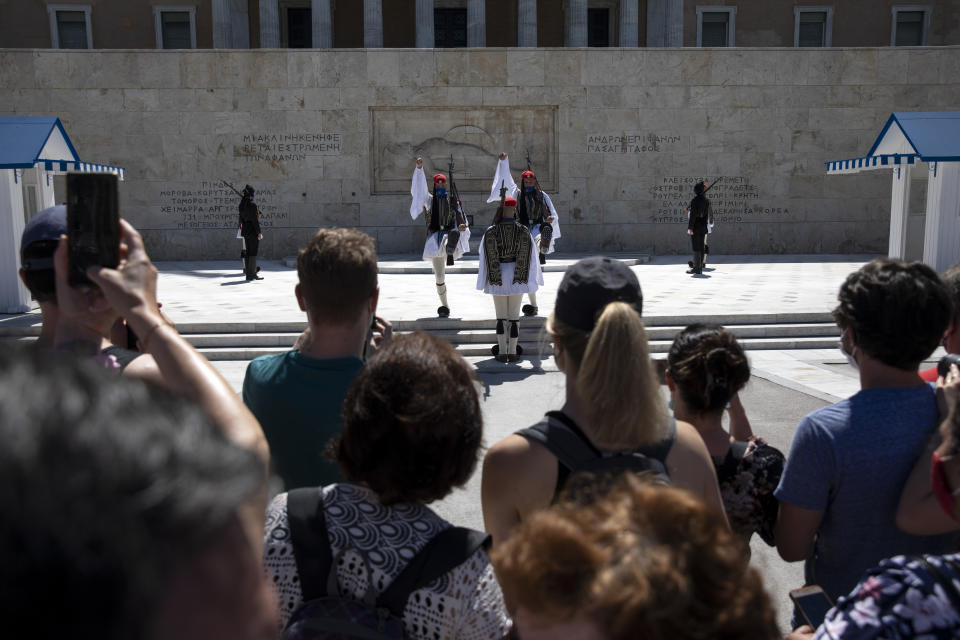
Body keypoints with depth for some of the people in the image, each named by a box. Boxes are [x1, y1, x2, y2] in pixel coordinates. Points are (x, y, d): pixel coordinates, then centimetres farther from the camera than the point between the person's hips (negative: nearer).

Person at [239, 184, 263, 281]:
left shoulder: (241, 205, 8)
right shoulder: (252, 204, -15)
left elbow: (241, 218, 13)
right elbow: (255, 220, -17)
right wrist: (259, 233, -14)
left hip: (245, 230, 8)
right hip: (253, 231, -8)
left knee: (248, 252, 14)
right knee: (253, 252, -2)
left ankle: (249, 271, 22)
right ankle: (251, 274, -1)